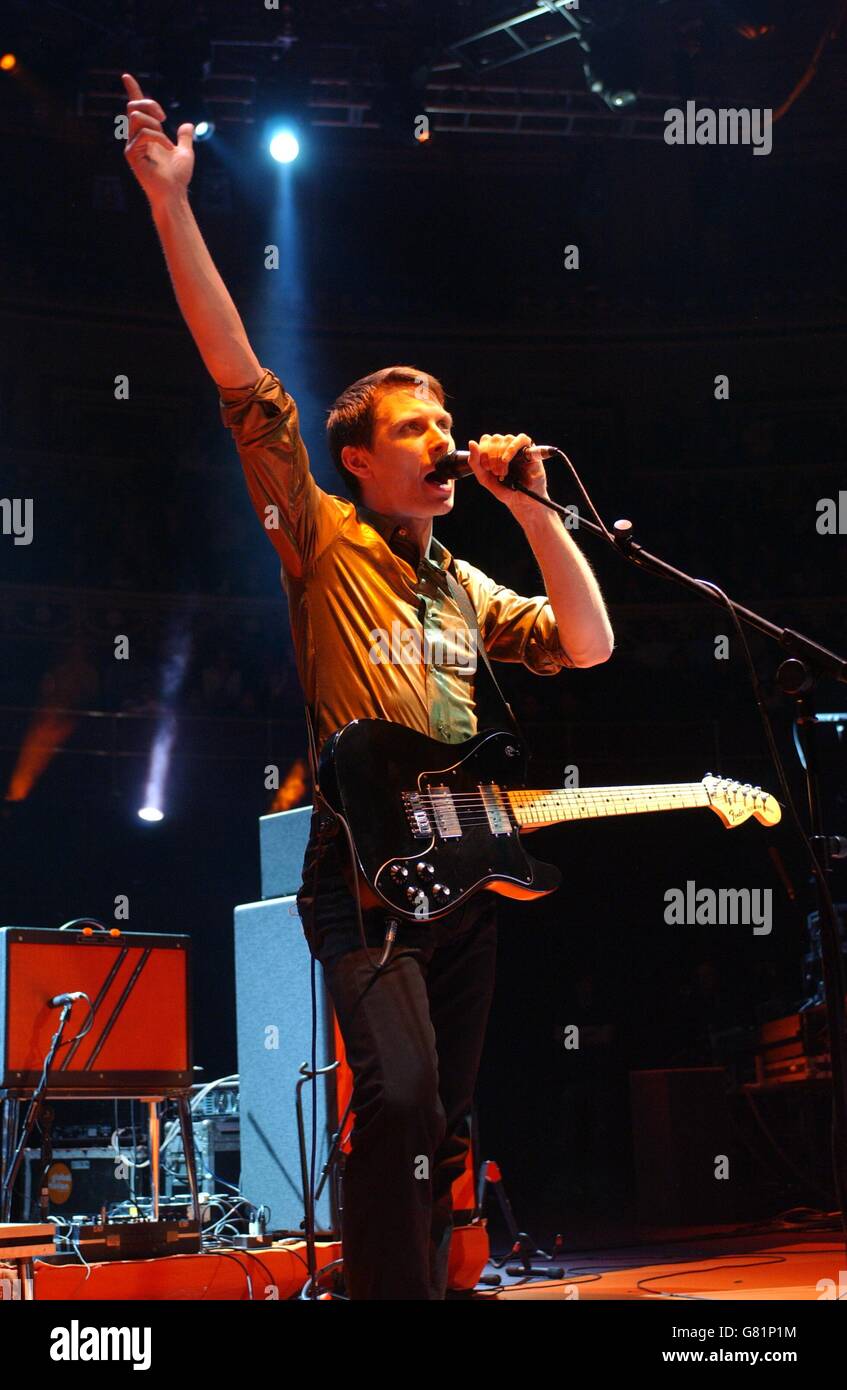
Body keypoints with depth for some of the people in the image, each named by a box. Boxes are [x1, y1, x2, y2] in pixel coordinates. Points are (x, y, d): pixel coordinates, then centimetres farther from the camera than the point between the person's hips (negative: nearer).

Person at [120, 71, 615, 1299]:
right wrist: (170, 199, -15)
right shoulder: (322, 542, 2)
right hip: (364, 866, -6)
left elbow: (588, 646, 10)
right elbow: (242, 379, -8)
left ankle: (426, 1281, 22)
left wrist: (533, 509, 2)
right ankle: (388, 1291, -15)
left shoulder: (465, 585, 19)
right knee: (401, 1098, -23)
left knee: (444, 1123, 10)